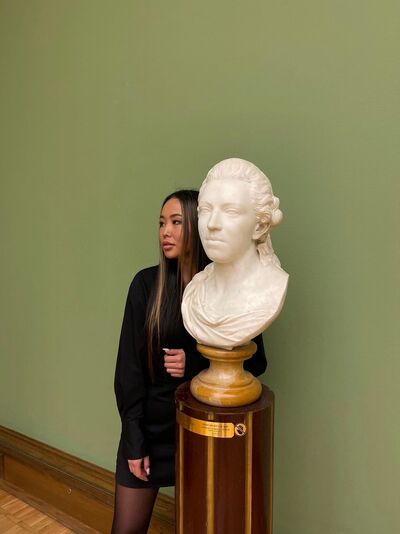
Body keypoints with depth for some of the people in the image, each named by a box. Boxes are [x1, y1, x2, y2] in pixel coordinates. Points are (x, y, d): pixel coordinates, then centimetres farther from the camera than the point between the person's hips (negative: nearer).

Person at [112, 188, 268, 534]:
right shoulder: (147, 283, -9)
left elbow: (256, 362, -4)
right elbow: (129, 365, -7)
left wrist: (195, 363, -18)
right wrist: (134, 439, -7)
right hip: (151, 424, 1)